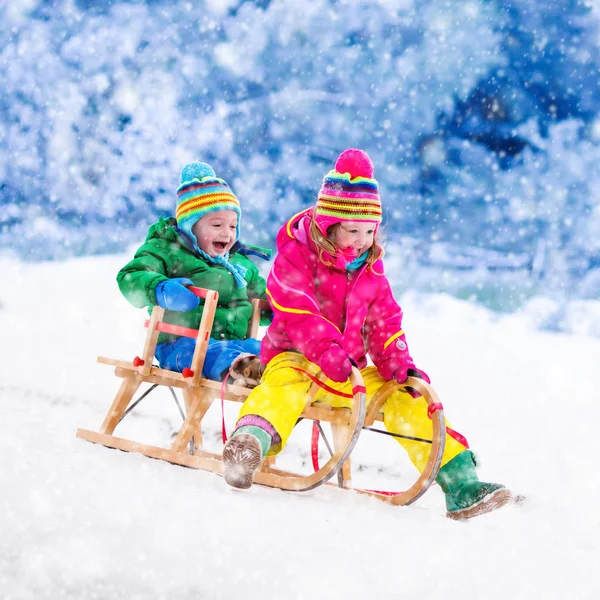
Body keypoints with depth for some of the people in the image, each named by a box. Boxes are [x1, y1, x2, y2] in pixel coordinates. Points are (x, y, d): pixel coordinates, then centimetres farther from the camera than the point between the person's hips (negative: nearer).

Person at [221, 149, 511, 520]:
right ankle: (250, 443, -67)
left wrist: (400, 365, -7)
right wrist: (327, 350, -37)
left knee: (406, 396, -10)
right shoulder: (295, 256, -7)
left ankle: (459, 481, -13)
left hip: (351, 372, 6)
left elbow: (384, 322, 12)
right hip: (296, 357, -6)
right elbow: (298, 312, -21)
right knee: (289, 379, -39)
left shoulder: (371, 269, 13)